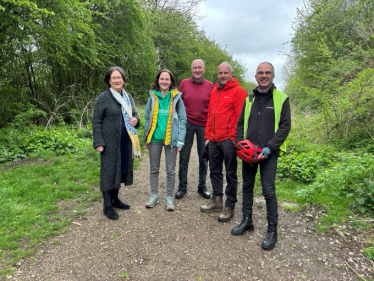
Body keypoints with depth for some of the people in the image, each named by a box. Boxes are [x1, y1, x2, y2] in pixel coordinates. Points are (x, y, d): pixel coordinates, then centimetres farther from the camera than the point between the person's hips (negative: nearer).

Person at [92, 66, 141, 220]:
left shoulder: (128, 97, 10)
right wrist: (98, 142, -15)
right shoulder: (103, 97, -7)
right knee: (108, 170, 1)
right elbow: (96, 121, -8)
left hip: (125, 141, 6)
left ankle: (115, 198, 30)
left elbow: (135, 114, 18)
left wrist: (136, 120, -7)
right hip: (110, 141, -6)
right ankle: (107, 206, 12)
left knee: (121, 169, 13)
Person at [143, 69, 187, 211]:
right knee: (154, 169, 13)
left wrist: (180, 141, -8)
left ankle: (169, 197, 21)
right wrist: (146, 138, 5)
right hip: (154, 138, 2)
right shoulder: (153, 97, 2)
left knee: (170, 170, 7)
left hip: (171, 139, -2)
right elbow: (147, 118, 8)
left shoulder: (176, 97, -3)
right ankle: (154, 195, 28)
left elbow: (182, 119, -3)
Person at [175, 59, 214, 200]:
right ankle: (182, 187, 20)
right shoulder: (184, 83, 0)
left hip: (204, 125, 1)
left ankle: (202, 186, 26)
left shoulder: (210, 86, 0)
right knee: (184, 156, 5)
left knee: (203, 157, 10)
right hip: (187, 124, 0)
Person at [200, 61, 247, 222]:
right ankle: (216, 200, 30)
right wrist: (208, 135, 14)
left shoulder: (238, 91, -6)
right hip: (214, 140, 7)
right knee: (215, 171, 15)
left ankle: (230, 206, 15)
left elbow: (241, 117, -11)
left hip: (229, 140, -7)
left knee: (230, 174, 4)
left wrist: (235, 137, -14)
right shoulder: (214, 91, 15)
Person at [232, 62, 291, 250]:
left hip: (268, 154, -4)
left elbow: (285, 127, -5)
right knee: (247, 187, 13)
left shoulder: (281, 99, -1)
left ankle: (272, 230, 12)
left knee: (269, 192, -2)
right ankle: (247, 221, 28)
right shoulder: (249, 99, 11)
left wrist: (270, 147, -15)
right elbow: (240, 124, 14)